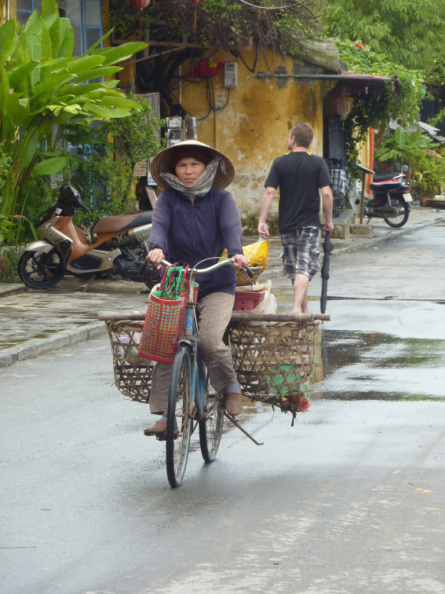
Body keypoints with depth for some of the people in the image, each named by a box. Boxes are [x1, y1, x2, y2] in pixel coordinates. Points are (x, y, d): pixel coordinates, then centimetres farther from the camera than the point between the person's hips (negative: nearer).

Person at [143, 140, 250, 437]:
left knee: (209, 339, -26)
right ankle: (164, 414, -9)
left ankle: (231, 385, 4)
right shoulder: (168, 199, 4)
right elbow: (160, 224, -14)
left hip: (217, 284, -2)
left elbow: (231, 228, -15)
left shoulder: (221, 198, 1)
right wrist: (157, 248, -37)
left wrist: (236, 253, -38)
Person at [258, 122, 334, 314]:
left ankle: (304, 310, 25)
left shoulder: (280, 163, -1)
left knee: (294, 269, 15)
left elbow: (269, 192, -8)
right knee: (304, 268, -5)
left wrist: (262, 221, -6)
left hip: (287, 224, 2)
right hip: (310, 224, -2)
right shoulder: (318, 163, -3)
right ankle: (297, 308, -21)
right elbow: (326, 193, -9)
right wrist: (329, 220, 2)